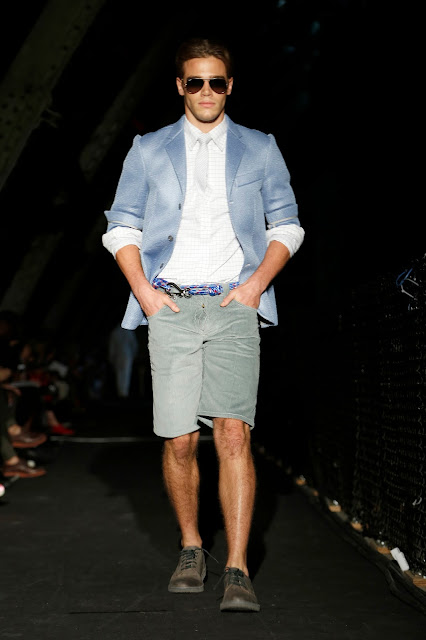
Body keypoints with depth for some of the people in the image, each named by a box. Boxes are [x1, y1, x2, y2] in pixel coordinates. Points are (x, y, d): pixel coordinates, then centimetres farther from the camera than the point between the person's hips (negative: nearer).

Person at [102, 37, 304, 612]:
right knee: (179, 440, -2)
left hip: (234, 306, -1)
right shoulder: (148, 151, 15)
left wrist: (255, 284, -2)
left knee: (233, 435, -13)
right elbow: (121, 226, 14)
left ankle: (237, 570, -10)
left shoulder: (259, 149, 14)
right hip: (170, 305, 1)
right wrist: (143, 291, -1)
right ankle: (191, 548, 19)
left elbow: (287, 225, 14)